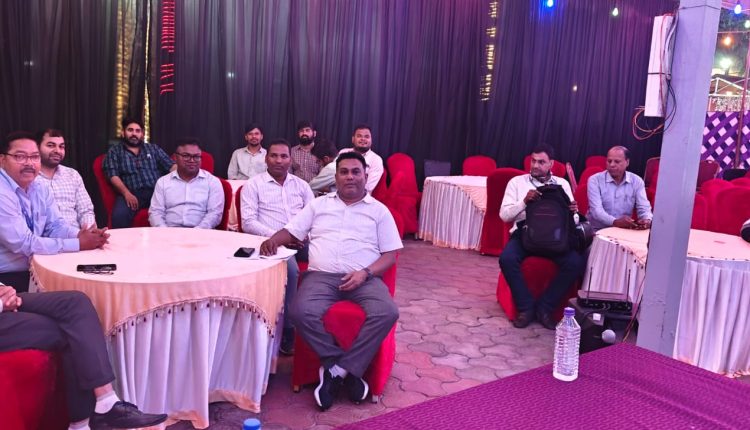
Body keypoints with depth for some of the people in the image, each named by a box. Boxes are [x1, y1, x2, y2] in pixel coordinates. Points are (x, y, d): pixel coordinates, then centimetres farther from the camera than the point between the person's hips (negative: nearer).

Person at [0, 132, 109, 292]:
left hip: (33, 271, 8)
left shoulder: (40, 187, 5)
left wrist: (80, 235, -16)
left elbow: (55, 225, 6)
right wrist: (78, 244, -23)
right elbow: (24, 244, -25)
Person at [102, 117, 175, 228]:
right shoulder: (114, 152, 16)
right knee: (119, 216, -35)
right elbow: (113, 176, 2)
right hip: (131, 193, -1)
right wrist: (126, 193, -17)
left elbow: (171, 166, 12)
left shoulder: (153, 148, 23)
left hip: (157, 191, 2)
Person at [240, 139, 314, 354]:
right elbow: (248, 223, -4)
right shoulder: (253, 185, 6)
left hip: (300, 241, 4)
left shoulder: (301, 185, 19)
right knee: (290, 269, -34)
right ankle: (288, 329, -19)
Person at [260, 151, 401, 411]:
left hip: (364, 278, -1)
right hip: (321, 275, 1)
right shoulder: (318, 205, 19)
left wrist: (365, 273, -12)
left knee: (387, 313, -31)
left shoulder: (379, 210, 12)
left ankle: (336, 370, -21)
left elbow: (390, 255, 6)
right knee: (301, 312, -30)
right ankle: (347, 369, -16)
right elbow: (292, 232, 15)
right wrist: (273, 240, -9)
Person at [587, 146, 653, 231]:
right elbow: (596, 210, -16)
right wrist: (615, 222, -34)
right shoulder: (595, 180, -5)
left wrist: (647, 220, -25)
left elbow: (644, 208, 0)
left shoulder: (637, 181, 5)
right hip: (597, 230, -3)